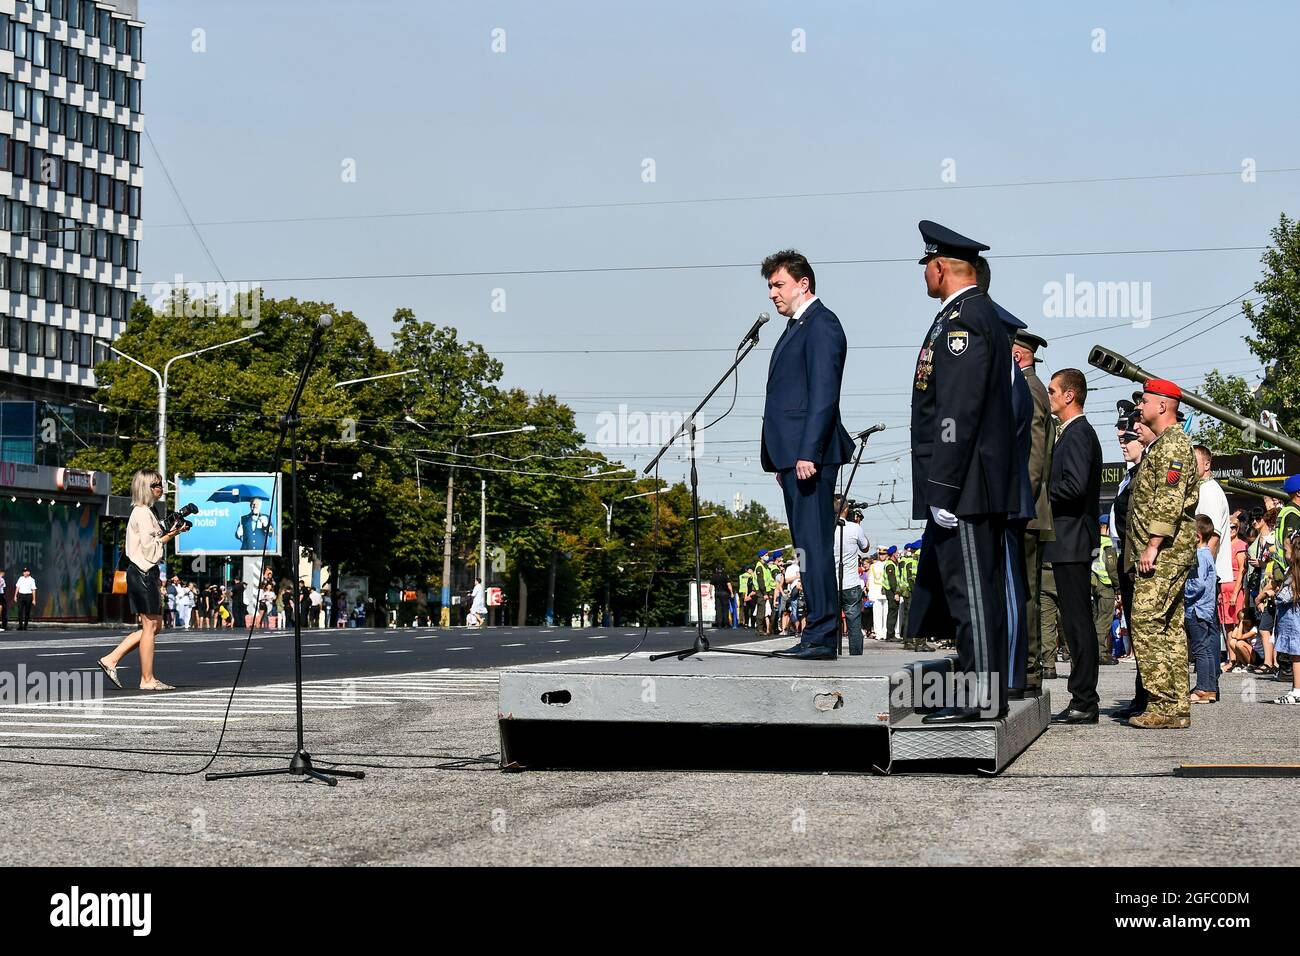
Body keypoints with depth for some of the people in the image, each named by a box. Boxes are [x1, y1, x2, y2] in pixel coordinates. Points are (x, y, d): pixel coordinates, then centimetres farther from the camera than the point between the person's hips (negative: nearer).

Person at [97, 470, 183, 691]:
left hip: (144, 573, 10)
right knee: (150, 626, -5)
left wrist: (168, 534, 10)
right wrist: (168, 537, -7)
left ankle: (111, 659, 11)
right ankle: (147, 679, 0)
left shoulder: (146, 512, 19)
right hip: (143, 573, -10)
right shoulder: (143, 513, -12)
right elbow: (149, 548, -18)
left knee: (154, 625, 12)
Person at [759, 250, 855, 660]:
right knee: (807, 545, 10)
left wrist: (808, 453, -22)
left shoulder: (821, 325, -9)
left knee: (814, 542, -10)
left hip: (810, 455, -10)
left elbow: (824, 394, -17)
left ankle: (821, 637, -10)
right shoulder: (796, 327, 22)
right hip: (792, 456, 10)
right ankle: (820, 634, 13)